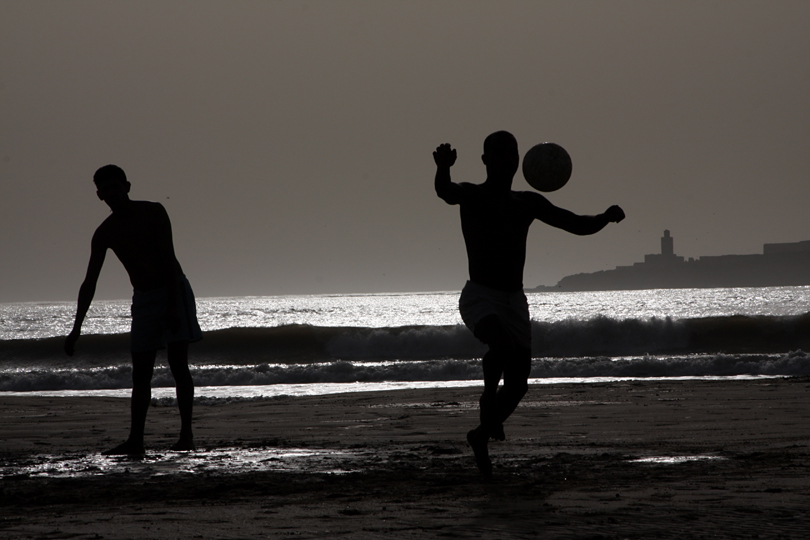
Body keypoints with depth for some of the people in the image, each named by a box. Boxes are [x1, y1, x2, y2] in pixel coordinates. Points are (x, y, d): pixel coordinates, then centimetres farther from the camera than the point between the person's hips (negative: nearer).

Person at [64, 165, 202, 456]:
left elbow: (169, 259, -17)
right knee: (140, 374, 0)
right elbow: (89, 283, -1)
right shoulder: (104, 233, -1)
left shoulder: (153, 212, -12)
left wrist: (172, 306, -24)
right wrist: (76, 328, -8)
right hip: (143, 299, 4)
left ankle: (186, 434, -5)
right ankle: (135, 440, 0)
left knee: (178, 366, -9)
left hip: (175, 292, -4)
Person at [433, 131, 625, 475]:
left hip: (514, 301, 5)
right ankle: (489, 396, -11)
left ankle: (482, 435, 25)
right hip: (480, 296, -5)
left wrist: (605, 217, -12)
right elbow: (445, 192, -27)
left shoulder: (528, 204, 10)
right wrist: (443, 168, -51)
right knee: (502, 345, -35)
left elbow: (578, 225, 10)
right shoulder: (471, 196, -4)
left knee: (518, 383, 2)